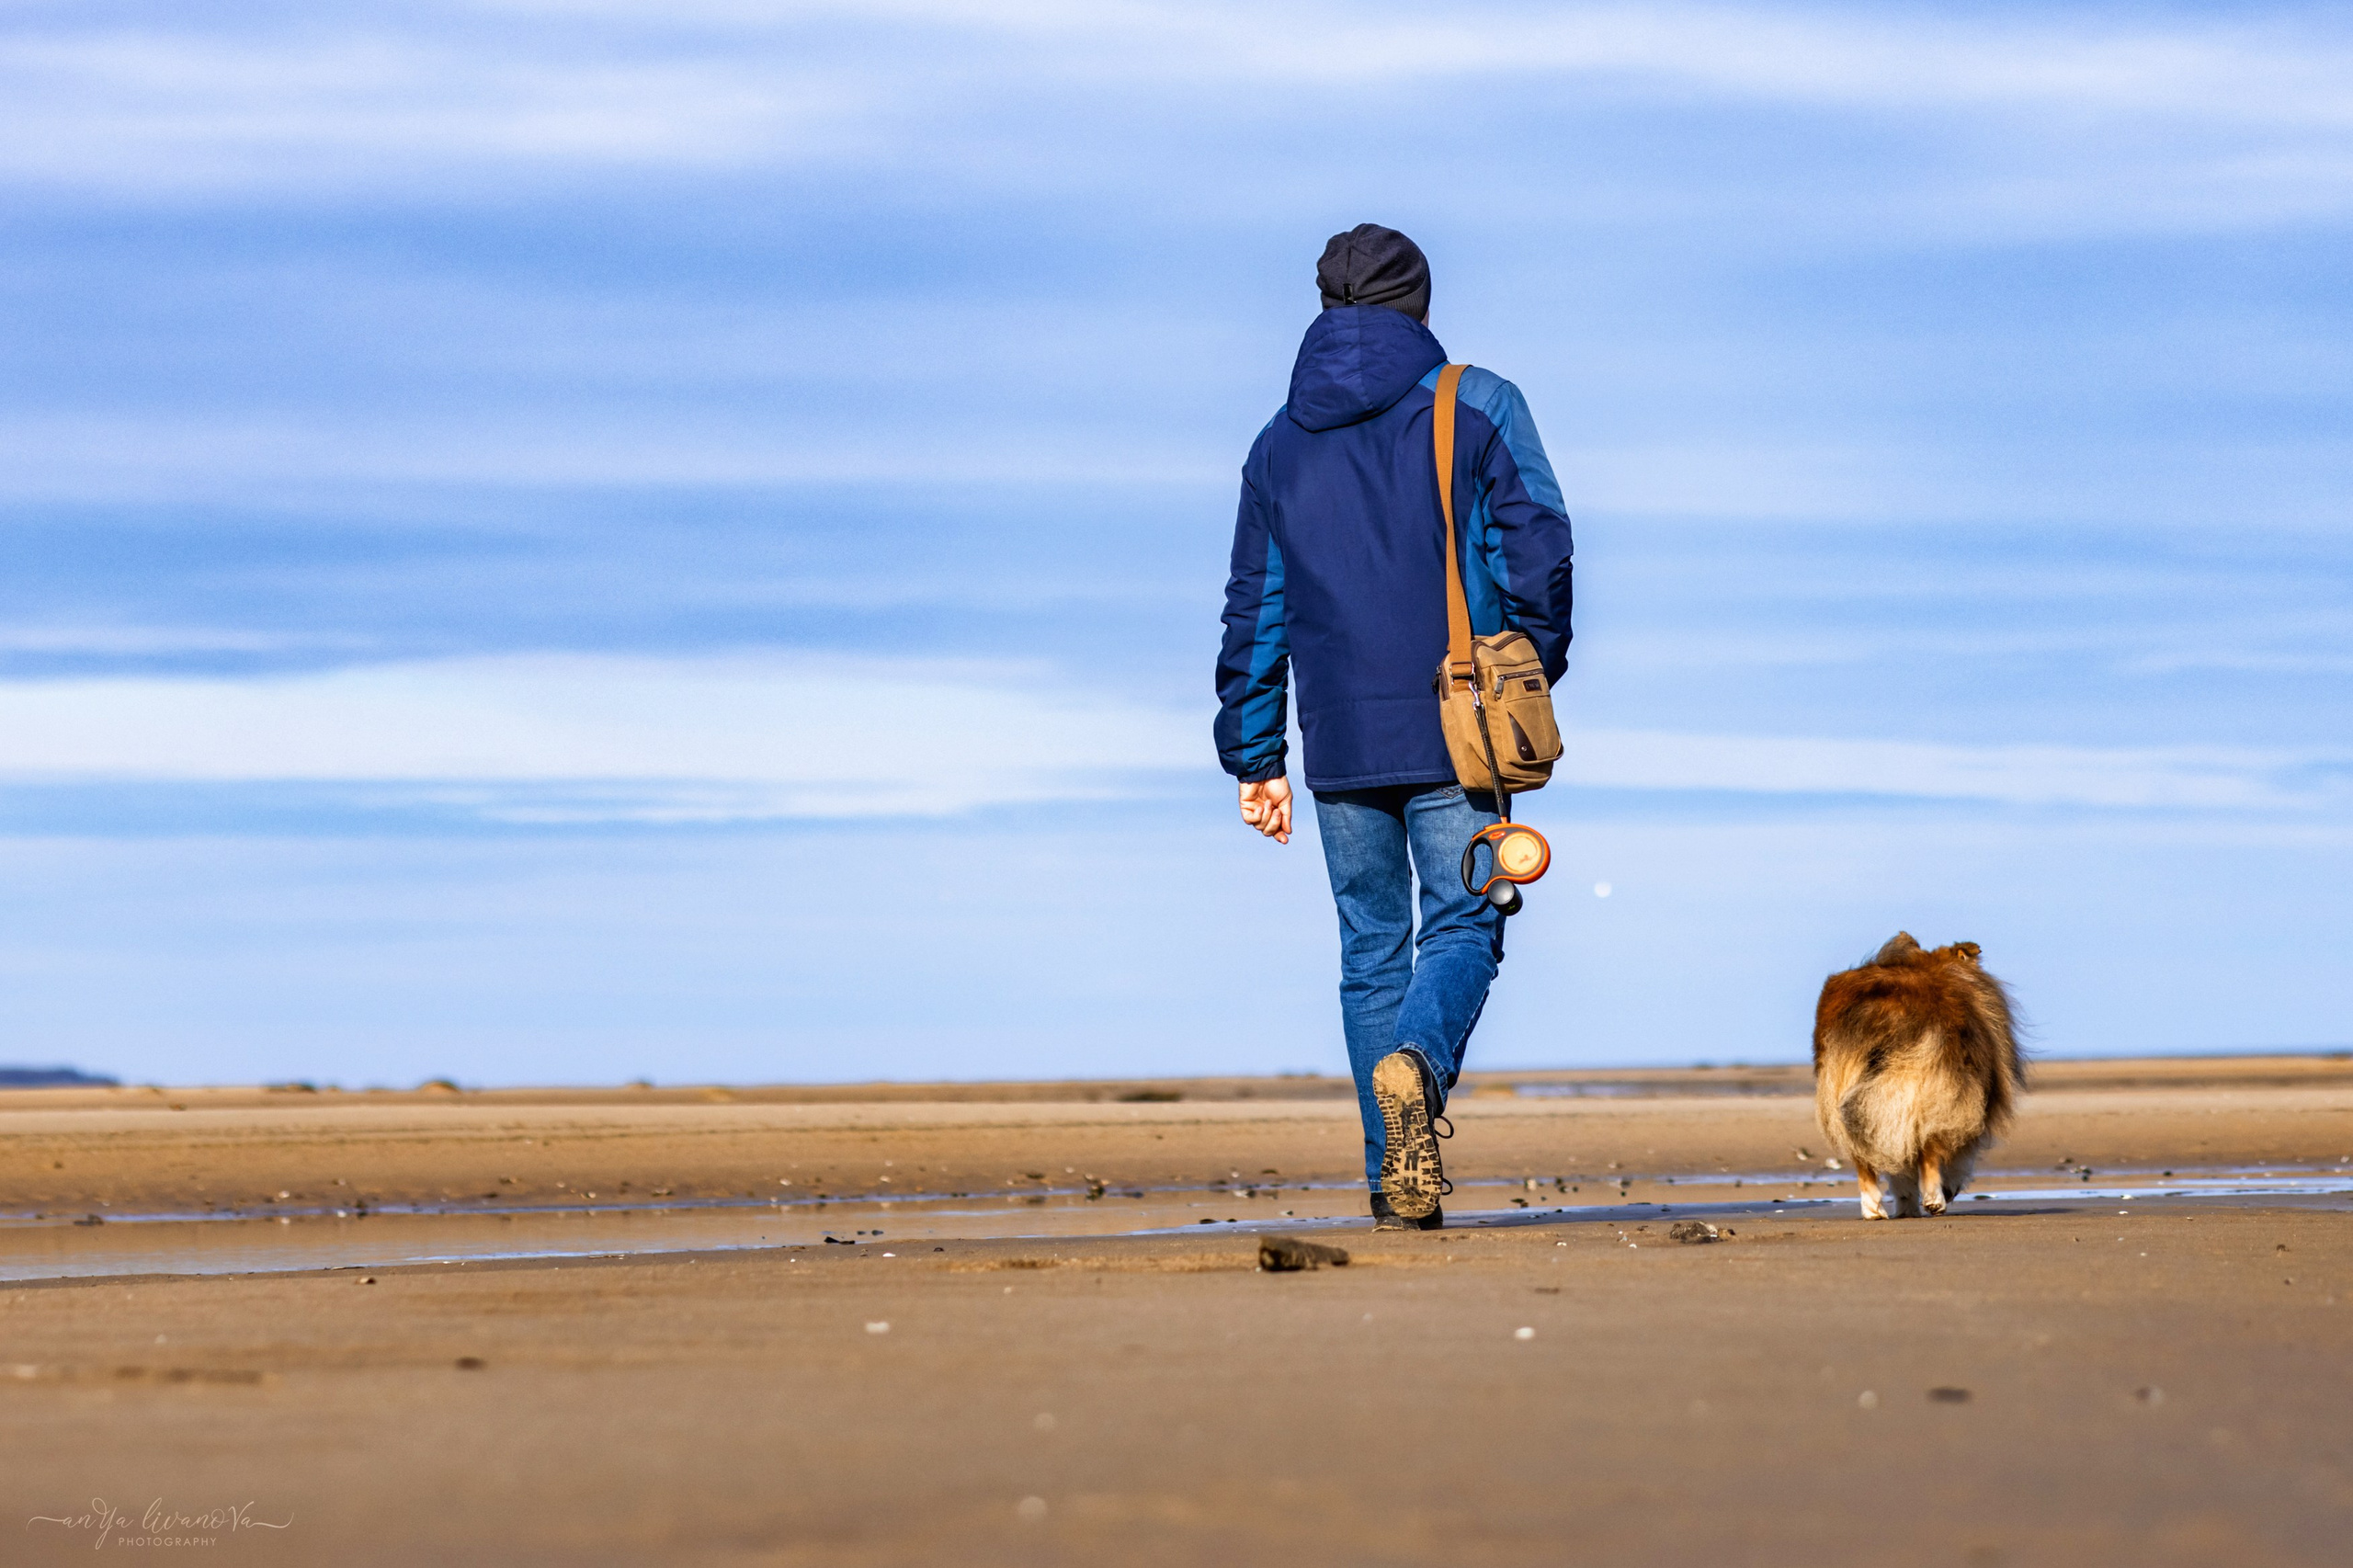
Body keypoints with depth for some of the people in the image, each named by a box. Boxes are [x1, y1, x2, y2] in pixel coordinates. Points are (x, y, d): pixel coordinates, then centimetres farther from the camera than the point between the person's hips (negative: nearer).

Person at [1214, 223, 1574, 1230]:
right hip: (1455, 731, -3)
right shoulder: (1477, 409, 1)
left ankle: (1399, 1189, 8)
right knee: (1464, 926, 3)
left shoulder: (1280, 445, 11)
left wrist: (1254, 758, 15)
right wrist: (1532, 677, 7)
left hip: (1340, 742, 3)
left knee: (1371, 949, 10)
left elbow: (1255, 612, 12)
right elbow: (1537, 552, -8)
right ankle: (1417, 1063, -29)